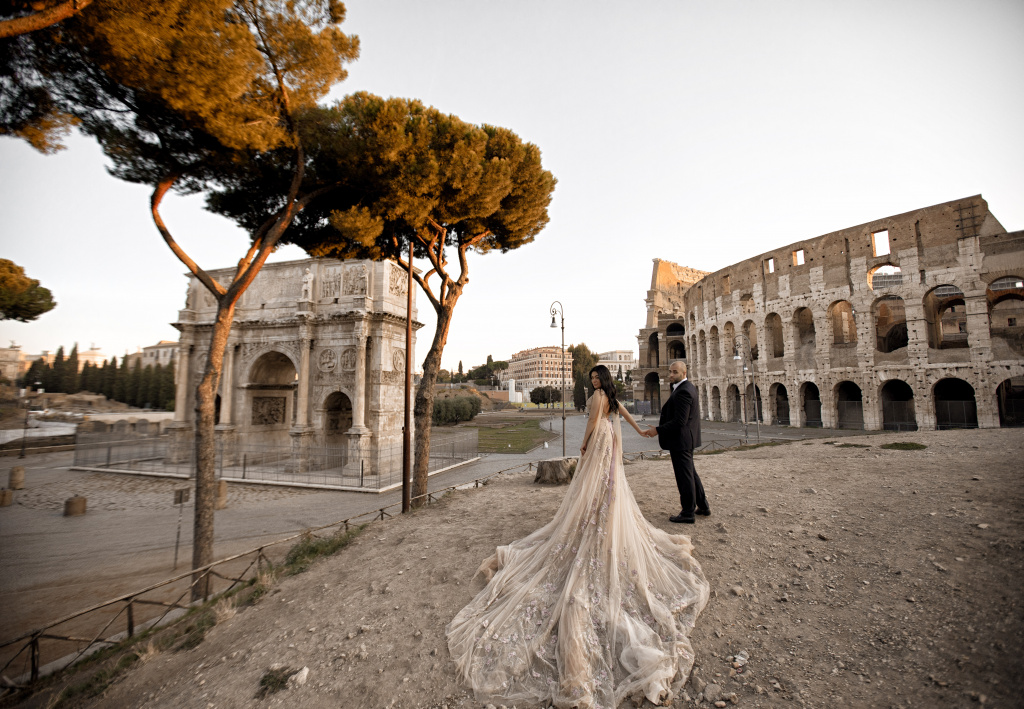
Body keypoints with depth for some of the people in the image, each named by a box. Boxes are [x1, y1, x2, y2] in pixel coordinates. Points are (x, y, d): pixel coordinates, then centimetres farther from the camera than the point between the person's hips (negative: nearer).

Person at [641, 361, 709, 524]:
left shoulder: (683, 391, -22)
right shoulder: (688, 386, 10)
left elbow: (679, 421, -26)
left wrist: (658, 430, -20)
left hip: (680, 440, -11)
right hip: (686, 439, 11)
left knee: (684, 476, 1)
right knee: (690, 473, 22)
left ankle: (688, 513, 13)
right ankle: (703, 506, 34)